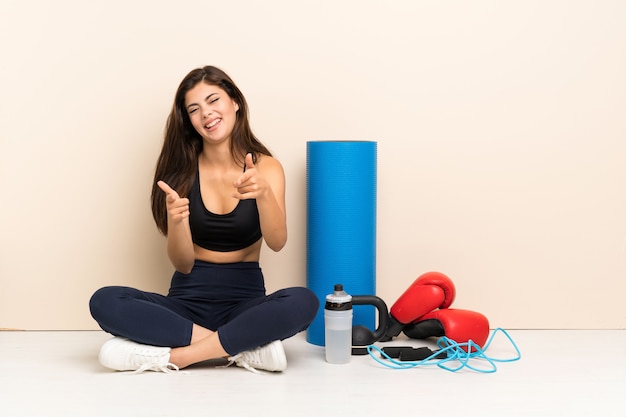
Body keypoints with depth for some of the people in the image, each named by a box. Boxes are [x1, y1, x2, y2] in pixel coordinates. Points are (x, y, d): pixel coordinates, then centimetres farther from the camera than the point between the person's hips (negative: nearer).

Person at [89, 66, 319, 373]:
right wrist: (175, 220, -23)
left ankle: (174, 356, -25)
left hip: (245, 299, -1)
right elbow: (183, 264, -2)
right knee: (104, 302, -25)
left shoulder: (266, 167, 1)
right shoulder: (181, 172, 3)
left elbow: (277, 242, -14)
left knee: (304, 302, -33)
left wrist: (264, 193, -33)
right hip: (188, 300, 2)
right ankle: (245, 348, -25)